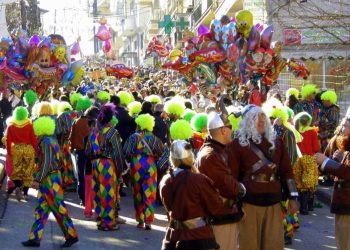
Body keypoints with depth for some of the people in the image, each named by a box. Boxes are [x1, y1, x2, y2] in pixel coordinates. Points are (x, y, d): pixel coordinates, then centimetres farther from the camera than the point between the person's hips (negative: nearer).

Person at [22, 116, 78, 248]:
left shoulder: (46, 142, -16)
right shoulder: (53, 140, 12)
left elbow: (46, 163, -22)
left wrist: (38, 180, -22)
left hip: (49, 179, -10)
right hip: (55, 176, 10)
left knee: (59, 209, -3)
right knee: (41, 210, 10)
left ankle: (71, 236, 3)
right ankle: (35, 238, 11)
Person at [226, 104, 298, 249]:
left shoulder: (276, 142, 12)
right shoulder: (237, 145, -1)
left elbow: (286, 170, 14)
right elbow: (232, 175, -3)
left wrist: (292, 197, 9)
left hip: (273, 203, 4)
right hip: (249, 203, -4)